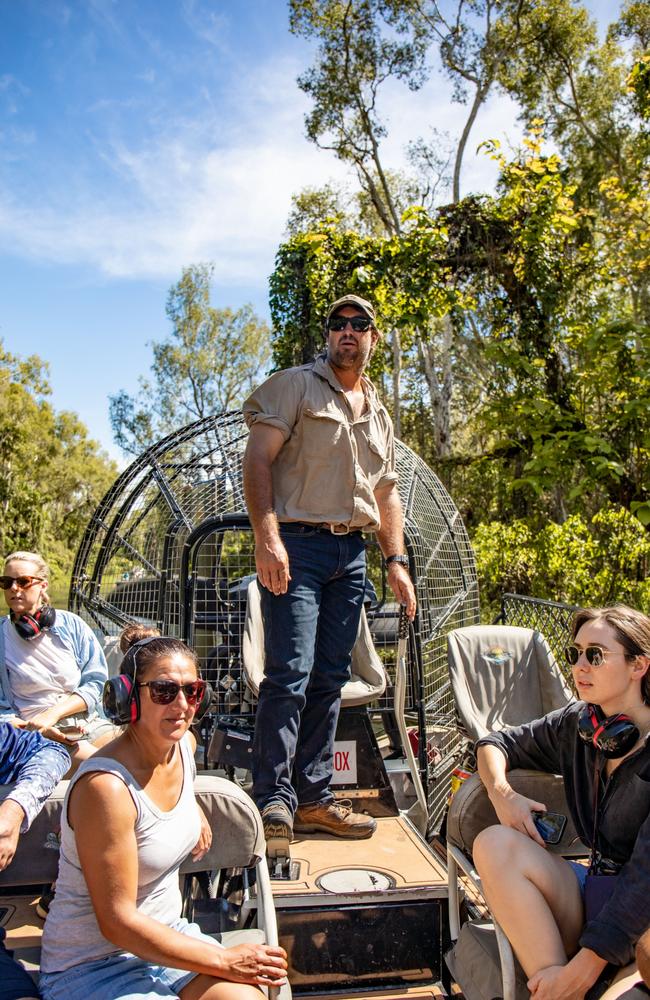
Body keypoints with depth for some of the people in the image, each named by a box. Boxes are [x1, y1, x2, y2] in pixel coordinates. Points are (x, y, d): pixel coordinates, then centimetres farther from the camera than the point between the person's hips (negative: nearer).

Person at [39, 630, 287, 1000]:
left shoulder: (185, 744, -4)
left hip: (167, 934, 6)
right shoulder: (106, 787, -27)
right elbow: (117, 922, -24)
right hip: (91, 966, -6)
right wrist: (225, 961, -22)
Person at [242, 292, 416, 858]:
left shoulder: (379, 415, 22)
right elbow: (257, 459, -8)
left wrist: (396, 561, 14)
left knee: (330, 679, 8)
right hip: (299, 543, -6)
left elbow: (387, 496, 25)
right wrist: (267, 536, -20)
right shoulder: (295, 386, 3)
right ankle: (274, 804, -4)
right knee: (290, 674, -12)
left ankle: (314, 798, 17)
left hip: (352, 552, 7)